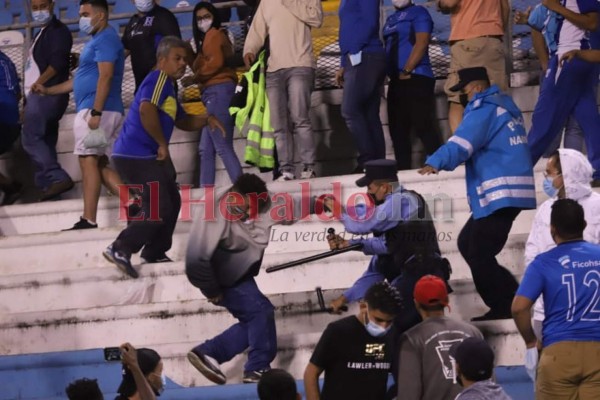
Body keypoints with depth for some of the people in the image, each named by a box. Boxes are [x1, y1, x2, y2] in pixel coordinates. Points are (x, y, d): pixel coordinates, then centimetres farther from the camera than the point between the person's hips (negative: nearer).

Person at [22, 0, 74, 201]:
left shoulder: (58, 31, -6)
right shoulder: (43, 33, 23)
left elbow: (57, 64, -18)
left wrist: (37, 84, -17)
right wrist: (28, 101, 19)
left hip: (46, 93, -10)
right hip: (40, 95, 10)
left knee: (30, 138, -16)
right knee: (45, 142, 6)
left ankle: (58, 178, -23)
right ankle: (47, 185, 3)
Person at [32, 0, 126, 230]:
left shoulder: (105, 39, -7)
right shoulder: (98, 40, 25)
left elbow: (105, 76, -19)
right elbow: (82, 81, 30)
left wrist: (95, 112, -26)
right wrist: (48, 91, 26)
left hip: (95, 110, -10)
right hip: (107, 112, 10)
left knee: (88, 160, -11)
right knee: (102, 165, 8)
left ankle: (88, 219, -15)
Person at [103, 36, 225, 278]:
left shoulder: (168, 86, 22)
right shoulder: (159, 79, -12)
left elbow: (182, 121, 30)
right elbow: (146, 110, -28)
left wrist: (206, 120, 11)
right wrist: (162, 144, -20)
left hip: (148, 156, 11)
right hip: (137, 156, -11)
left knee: (171, 202, 19)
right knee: (158, 210, -12)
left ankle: (154, 254, 27)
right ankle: (120, 250, -12)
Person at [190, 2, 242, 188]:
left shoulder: (213, 34, -1)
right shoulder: (217, 36, 27)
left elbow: (216, 62, -16)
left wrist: (194, 77, -7)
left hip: (218, 92, -10)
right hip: (216, 94, 10)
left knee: (222, 147, -15)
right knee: (206, 149, 8)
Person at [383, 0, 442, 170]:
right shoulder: (391, 19, 22)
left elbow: (421, 43, -12)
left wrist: (406, 71, -16)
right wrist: (385, 72, 8)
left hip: (415, 78, -9)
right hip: (396, 81, 9)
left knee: (424, 127, -14)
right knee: (398, 130, 7)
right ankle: (402, 170, 10)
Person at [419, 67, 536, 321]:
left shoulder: (485, 109, -11)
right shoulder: (505, 105, 19)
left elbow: (463, 141, -27)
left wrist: (435, 162, -39)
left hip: (499, 194, -10)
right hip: (512, 192, 11)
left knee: (479, 255, -10)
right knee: (468, 243, 16)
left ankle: (506, 309, -7)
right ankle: (506, 306, 15)